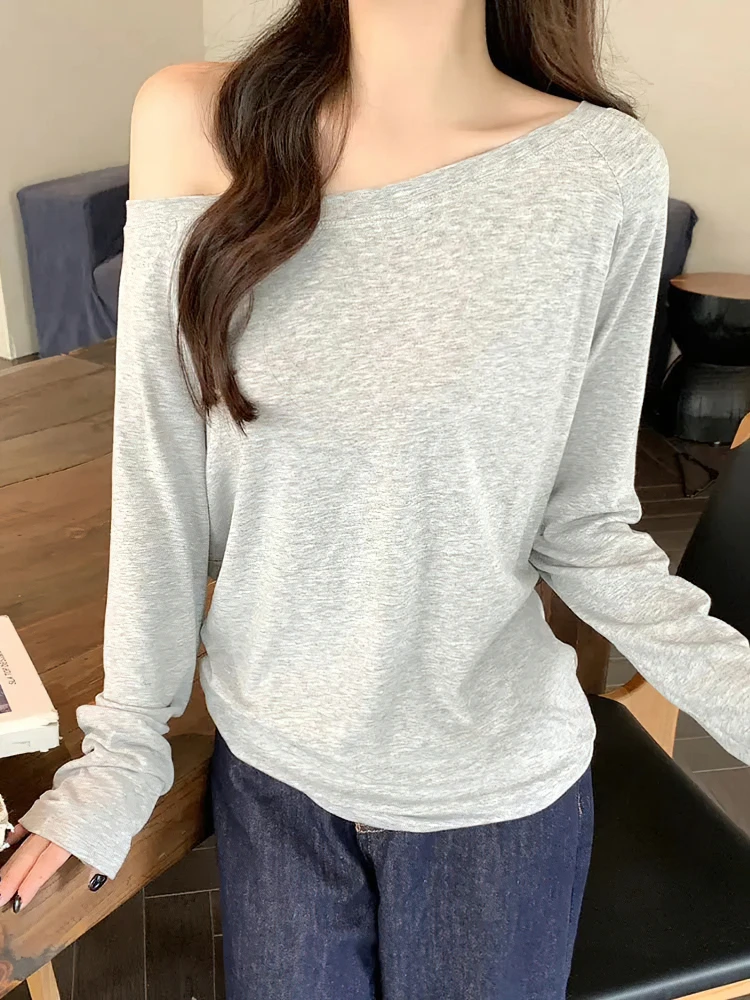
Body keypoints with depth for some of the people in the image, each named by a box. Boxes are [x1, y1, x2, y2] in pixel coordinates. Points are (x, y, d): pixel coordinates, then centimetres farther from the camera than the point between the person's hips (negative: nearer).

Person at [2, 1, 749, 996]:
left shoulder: (605, 169, -14)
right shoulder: (195, 126, -11)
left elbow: (581, 526, -7)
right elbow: (158, 486, -8)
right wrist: (121, 750, -2)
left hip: (494, 788, 0)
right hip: (268, 764, 2)